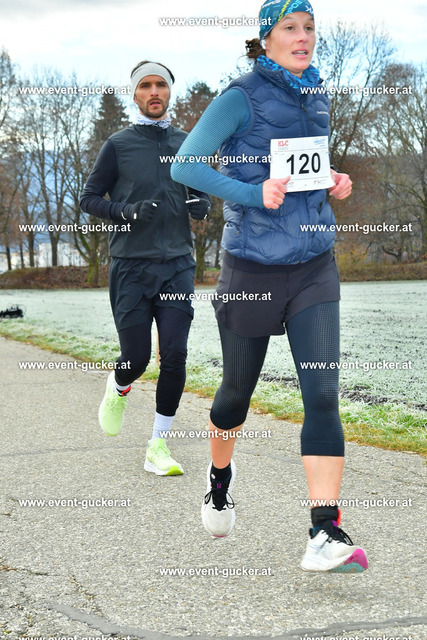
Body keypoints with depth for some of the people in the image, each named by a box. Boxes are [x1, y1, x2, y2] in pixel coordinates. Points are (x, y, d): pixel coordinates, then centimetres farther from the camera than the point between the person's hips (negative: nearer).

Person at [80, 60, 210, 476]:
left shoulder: (187, 144, 12)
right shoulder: (118, 145, 2)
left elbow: (199, 191, 23)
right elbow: (89, 199, 4)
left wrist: (202, 205, -2)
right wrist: (126, 212, -14)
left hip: (177, 265, 2)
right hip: (131, 265, -2)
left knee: (174, 356, -7)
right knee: (136, 358, -2)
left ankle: (158, 447, 4)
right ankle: (118, 389, 35)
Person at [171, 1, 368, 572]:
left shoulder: (315, 97, 11)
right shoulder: (242, 97, -8)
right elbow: (185, 165, -13)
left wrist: (334, 182, 4)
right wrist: (254, 194, -22)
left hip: (314, 268, 4)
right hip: (253, 267, -4)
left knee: (323, 395, -9)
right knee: (238, 390, 12)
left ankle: (326, 535, -11)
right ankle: (220, 475, 43)